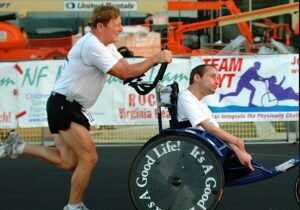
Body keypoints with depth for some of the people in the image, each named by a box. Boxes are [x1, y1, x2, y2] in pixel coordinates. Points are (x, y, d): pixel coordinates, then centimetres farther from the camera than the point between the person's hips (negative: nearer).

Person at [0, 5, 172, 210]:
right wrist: (154, 59, -18)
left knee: (68, 162, 6)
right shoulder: (92, 45, -20)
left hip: (69, 107, 10)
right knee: (89, 158, -11)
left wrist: (153, 62, -12)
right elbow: (123, 73, -22)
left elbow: (126, 67, 5)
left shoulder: (107, 46, 12)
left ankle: (18, 146, 14)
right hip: (63, 105, -10)